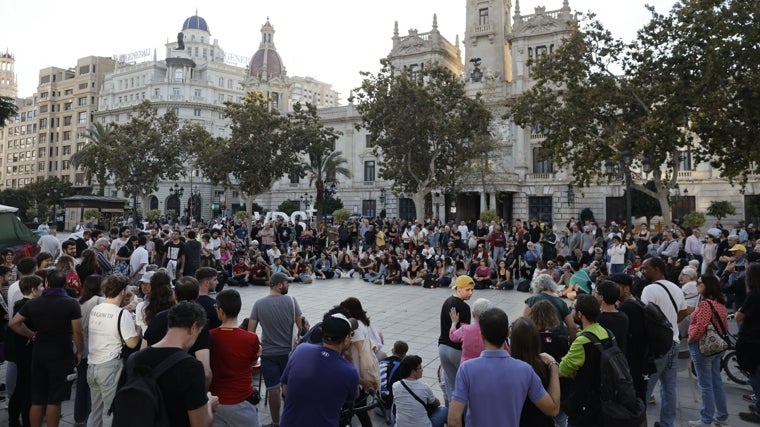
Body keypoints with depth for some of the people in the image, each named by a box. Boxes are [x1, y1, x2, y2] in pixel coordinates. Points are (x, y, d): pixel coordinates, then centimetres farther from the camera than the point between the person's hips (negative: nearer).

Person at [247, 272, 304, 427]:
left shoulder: (258, 304, -5)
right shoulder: (291, 301, -9)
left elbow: (251, 330, -6)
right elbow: (301, 325, -8)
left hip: (268, 353, 0)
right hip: (288, 351, 0)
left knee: (273, 388, 7)